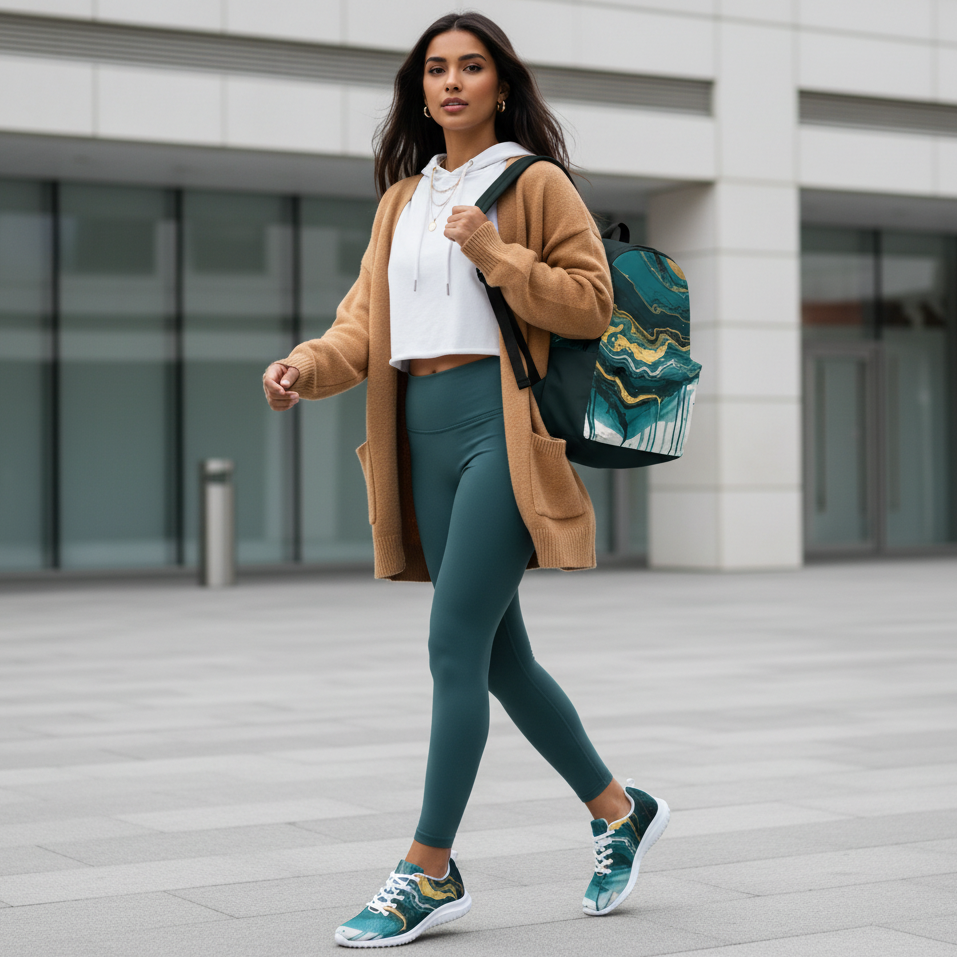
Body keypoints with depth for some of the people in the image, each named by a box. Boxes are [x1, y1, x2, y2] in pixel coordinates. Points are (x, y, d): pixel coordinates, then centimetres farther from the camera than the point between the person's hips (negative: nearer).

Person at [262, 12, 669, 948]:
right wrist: (305, 366, -6)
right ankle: (618, 810, 27)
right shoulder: (402, 199, 19)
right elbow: (366, 320, 13)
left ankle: (429, 871, -2)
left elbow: (591, 302, -6)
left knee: (453, 644, -10)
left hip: (500, 423, -7)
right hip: (424, 430, 7)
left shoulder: (536, 184, 1)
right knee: (498, 654, 10)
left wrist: (496, 256, -16)